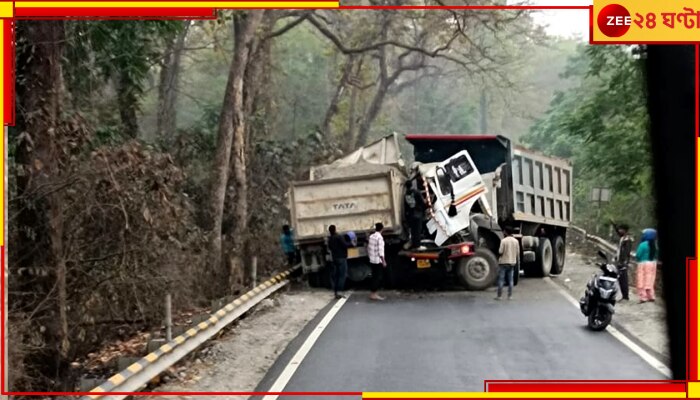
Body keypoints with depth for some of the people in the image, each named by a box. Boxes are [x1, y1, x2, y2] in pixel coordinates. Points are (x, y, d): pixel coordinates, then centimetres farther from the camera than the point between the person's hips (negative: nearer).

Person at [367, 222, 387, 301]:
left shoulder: (371, 236, 7)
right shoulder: (380, 237, -16)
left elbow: (368, 248, 13)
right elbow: (380, 251, -20)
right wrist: (383, 261, -16)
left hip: (372, 260, 8)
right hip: (378, 261, -8)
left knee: (375, 277, 13)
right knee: (378, 278, -3)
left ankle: (373, 294, 16)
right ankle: (374, 294, -3)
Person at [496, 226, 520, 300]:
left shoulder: (504, 241, -15)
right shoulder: (516, 241, 1)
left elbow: (500, 252, -15)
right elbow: (518, 253, 4)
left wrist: (499, 254, 7)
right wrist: (517, 261, 15)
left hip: (503, 262, -4)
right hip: (512, 263, 4)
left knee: (501, 279, 2)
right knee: (510, 280, 9)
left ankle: (499, 295, 3)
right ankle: (510, 296, 10)